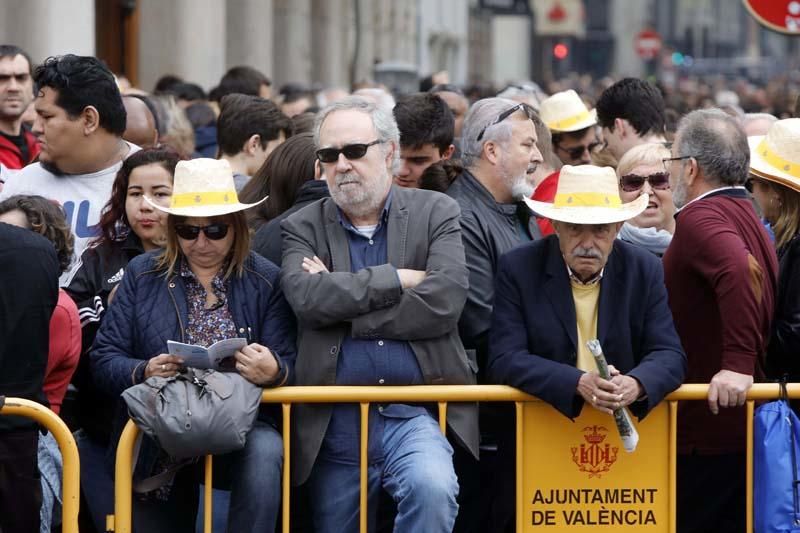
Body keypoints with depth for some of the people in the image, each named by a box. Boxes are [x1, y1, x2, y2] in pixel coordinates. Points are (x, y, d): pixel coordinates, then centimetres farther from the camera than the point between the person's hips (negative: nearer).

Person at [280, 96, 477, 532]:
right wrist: (398, 279, -10)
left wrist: (343, 309, -8)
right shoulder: (302, 229, 9)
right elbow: (308, 299, -12)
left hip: (415, 415, -2)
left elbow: (443, 302, -10)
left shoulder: (436, 213, 6)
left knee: (433, 489, -32)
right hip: (335, 426, 2)